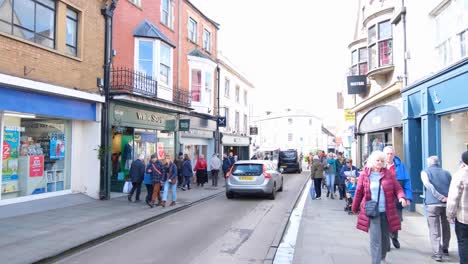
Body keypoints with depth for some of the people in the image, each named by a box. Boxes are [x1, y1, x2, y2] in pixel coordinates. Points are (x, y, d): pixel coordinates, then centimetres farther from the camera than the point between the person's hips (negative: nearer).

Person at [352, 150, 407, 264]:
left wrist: (401, 197, -20)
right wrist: (354, 209, 12)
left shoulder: (388, 174, 3)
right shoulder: (364, 175, -1)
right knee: (375, 238, -9)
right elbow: (359, 193, 5)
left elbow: (398, 188, 3)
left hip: (387, 212, 3)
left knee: (385, 237, 15)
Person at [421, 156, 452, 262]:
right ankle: (445, 249, 33)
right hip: (447, 204, 4)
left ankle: (437, 254, -3)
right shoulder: (447, 173, 15)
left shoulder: (425, 172, 3)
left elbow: (428, 185, -13)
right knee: (446, 228, 21)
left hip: (433, 204, -4)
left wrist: (441, 197, -14)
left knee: (435, 230, 1)